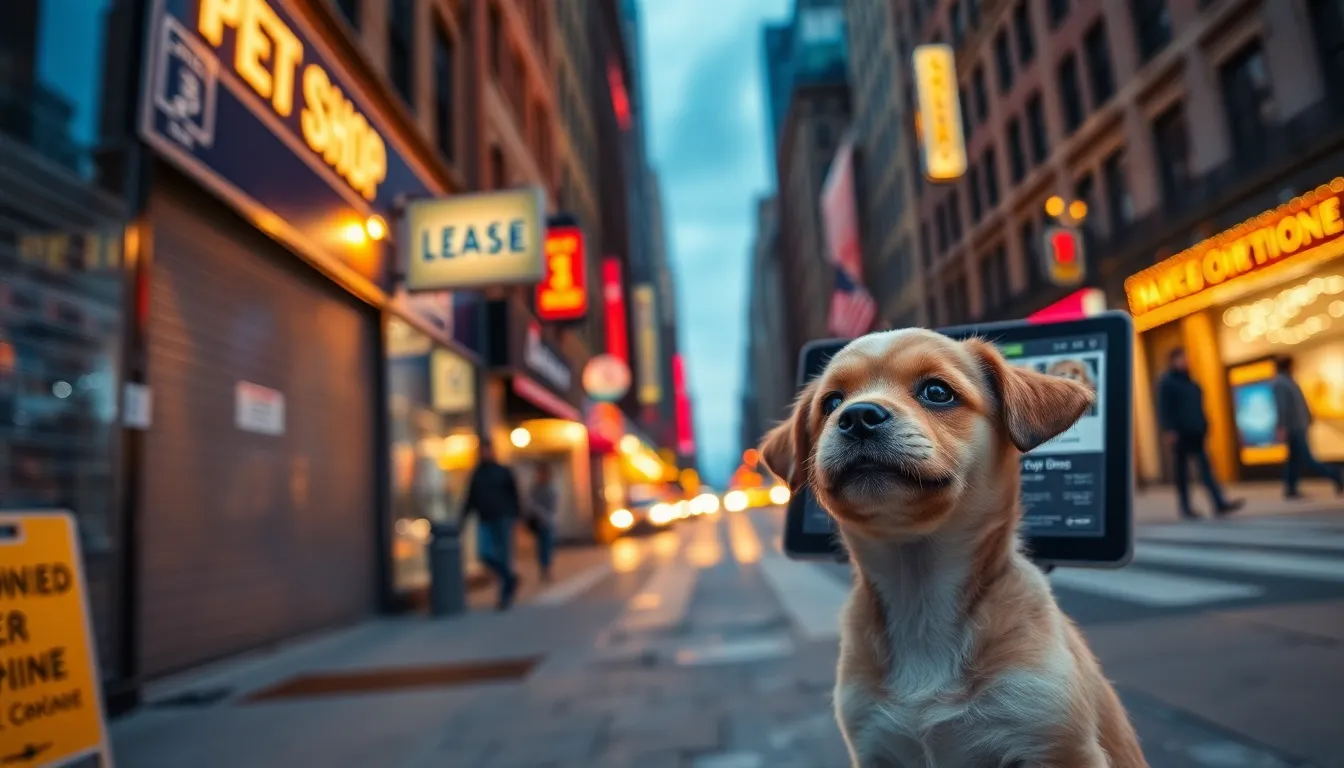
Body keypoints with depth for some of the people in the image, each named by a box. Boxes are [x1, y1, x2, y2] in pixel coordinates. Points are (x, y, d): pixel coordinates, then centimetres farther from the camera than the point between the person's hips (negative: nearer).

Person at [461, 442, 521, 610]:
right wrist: (463, 518, 4)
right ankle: (510, 578, 14)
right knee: (485, 553, -10)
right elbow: (470, 499, 13)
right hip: (485, 521, 3)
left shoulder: (504, 472, 4)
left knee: (504, 555, -3)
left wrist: (514, 516, -8)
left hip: (503, 519, -3)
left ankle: (506, 593, 8)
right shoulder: (476, 475, 12)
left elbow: (514, 495, 2)